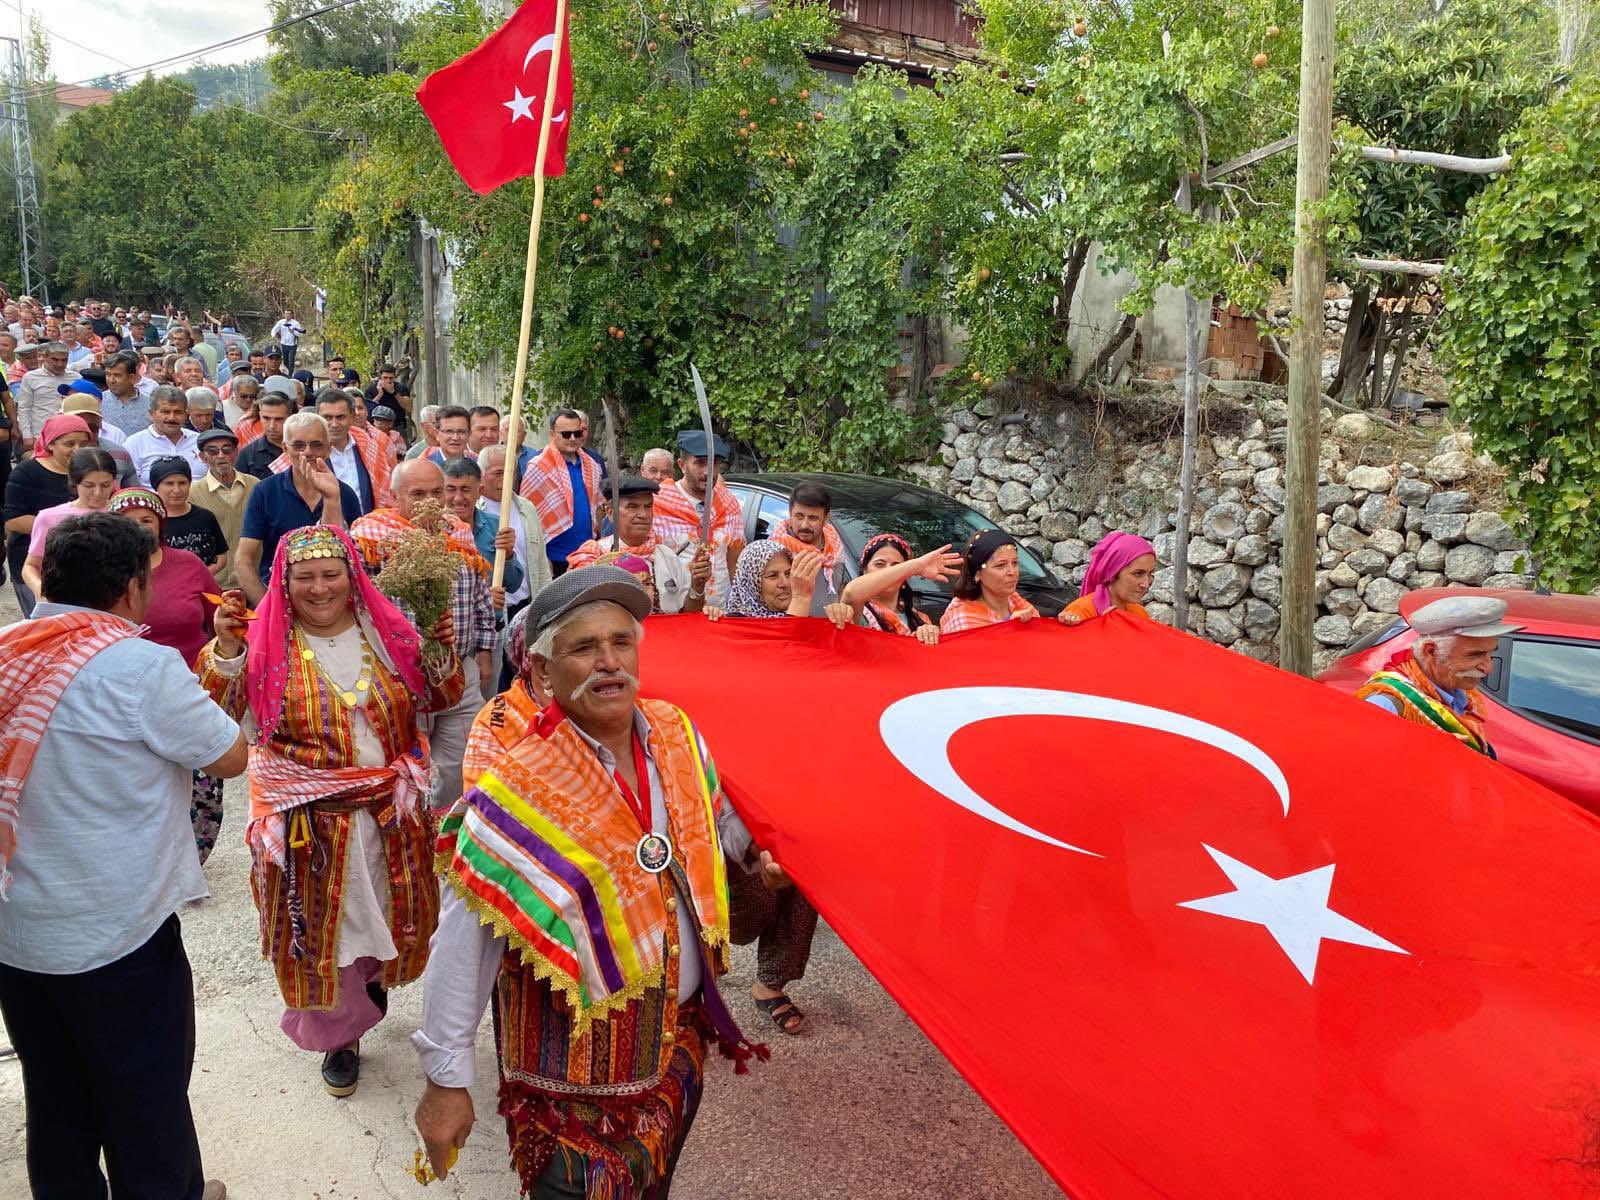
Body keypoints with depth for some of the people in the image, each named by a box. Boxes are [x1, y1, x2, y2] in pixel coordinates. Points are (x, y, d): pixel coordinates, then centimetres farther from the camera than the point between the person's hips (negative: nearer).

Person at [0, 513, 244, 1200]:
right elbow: (231, 757, -12)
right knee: (147, 1108, 13)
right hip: (118, 937, -6)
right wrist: (183, 698, 3)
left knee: (57, 1106, 22)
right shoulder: (143, 667, -21)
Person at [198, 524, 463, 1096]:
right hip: (309, 822, -2)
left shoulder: (386, 630, -1)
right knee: (320, 927, 10)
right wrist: (225, 647, -30)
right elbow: (222, 710, -17)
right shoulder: (267, 641, -8)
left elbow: (438, 698, 4)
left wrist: (443, 653, -14)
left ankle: (374, 972, 53)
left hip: (390, 812, 3)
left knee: (387, 912, 20)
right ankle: (339, 1033, 32)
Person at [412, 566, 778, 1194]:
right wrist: (446, 1081, -13)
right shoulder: (515, 794, -23)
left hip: (682, 1040, 6)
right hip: (579, 1072, -5)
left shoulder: (678, 735, -7)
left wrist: (752, 854, 26)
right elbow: (461, 949, -18)